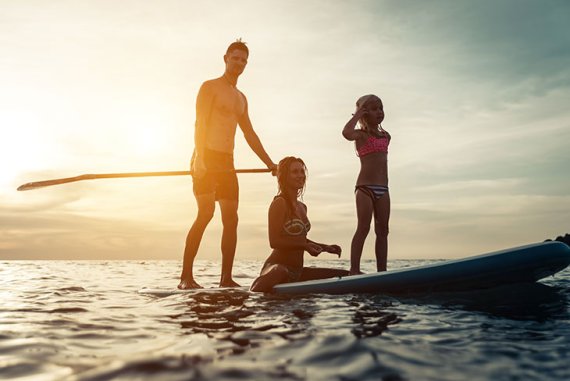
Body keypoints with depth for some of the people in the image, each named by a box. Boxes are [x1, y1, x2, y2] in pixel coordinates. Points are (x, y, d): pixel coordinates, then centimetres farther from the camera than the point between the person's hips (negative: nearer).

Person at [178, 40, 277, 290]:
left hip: (226, 162, 7)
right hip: (206, 158, -7)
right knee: (206, 212, -19)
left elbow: (250, 135, 25)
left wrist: (270, 164, 21)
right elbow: (200, 124, -12)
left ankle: (226, 278, 6)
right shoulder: (210, 86, 2)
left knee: (231, 219, 1)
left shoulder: (241, 98, 24)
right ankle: (186, 277, -15)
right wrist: (199, 157, -26)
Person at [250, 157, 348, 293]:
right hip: (278, 265, -9)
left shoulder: (302, 207, 15)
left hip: (297, 271, 9)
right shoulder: (279, 203, -11)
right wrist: (305, 246, -25)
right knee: (280, 272, -46)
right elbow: (274, 241, -18)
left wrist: (325, 247, 19)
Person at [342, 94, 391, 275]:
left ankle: (382, 270, 9)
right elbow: (346, 133, -25)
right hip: (365, 186, -6)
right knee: (363, 228, -10)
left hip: (382, 188, 7)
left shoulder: (386, 136, 18)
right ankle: (354, 269, -7)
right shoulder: (361, 134, -2)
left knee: (382, 230, 5)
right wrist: (358, 114, -12)